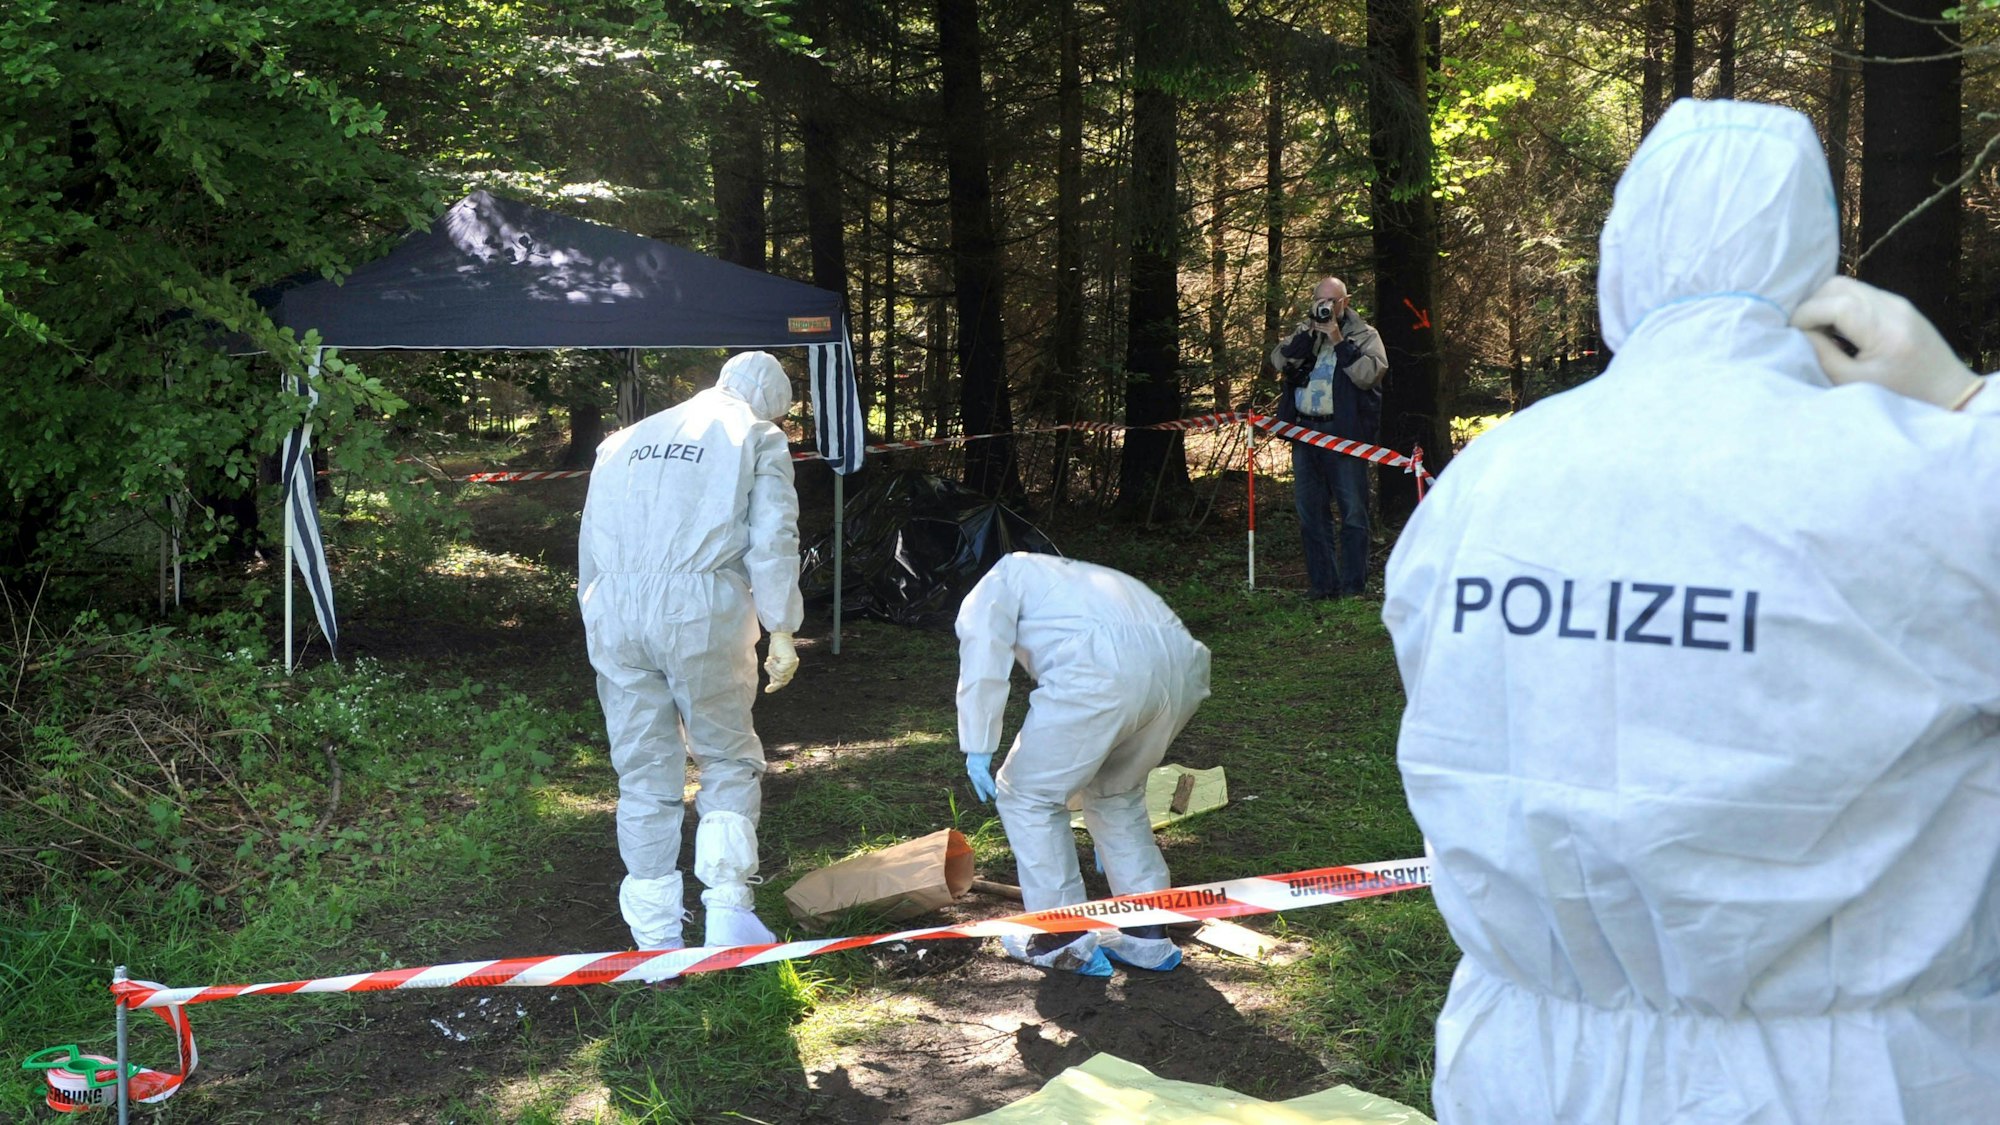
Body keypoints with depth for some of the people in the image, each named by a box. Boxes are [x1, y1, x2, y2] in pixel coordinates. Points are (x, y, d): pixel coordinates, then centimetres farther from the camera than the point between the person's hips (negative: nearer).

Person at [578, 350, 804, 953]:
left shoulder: (626, 440, 24)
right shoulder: (758, 439, 10)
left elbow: (591, 542, 22)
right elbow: (772, 543, 0)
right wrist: (782, 631, 1)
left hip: (615, 612, 4)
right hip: (700, 608, -4)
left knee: (643, 775, 9)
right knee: (728, 760, 12)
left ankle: (657, 941, 12)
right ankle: (727, 910, -2)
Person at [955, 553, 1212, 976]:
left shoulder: (1000, 579, 29)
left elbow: (983, 654, 4)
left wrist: (978, 747, 5)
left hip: (1102, 671, -7)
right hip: (1184, 666, 7)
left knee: (1030, 795, 12)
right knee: (1117, 795, 28)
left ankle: (1063, 940, 16)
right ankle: (1148, 934, 28)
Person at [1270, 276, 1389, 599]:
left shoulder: (1364, 335, 4)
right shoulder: (1304, 333, 16)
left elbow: (1370, 374, -13)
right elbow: (1279, 361, -1)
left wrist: (1338, 341, -13)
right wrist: (1309, 333, -10)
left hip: (1345, 434, -4)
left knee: (1353, 512, -4)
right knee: (1310, 512, 8)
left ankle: (1353, 586, 1)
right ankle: (1322, 584, 16)